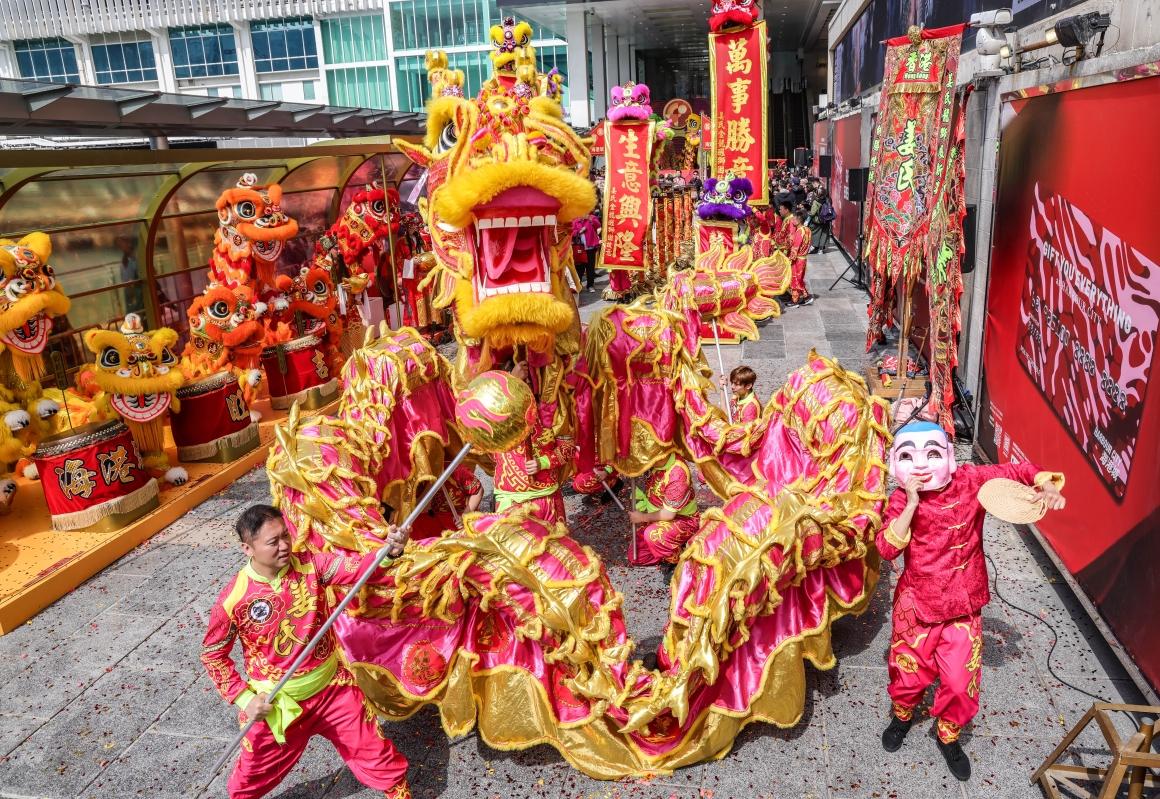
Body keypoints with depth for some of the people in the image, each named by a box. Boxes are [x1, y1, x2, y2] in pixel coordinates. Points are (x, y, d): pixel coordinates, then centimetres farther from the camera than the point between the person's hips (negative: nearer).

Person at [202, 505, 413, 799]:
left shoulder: (309, 564, -14)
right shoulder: (234, 600, -19)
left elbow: (354, 568, -31)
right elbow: (212, 655, -5)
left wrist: (388, 550, -51)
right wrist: (244, 698, -9)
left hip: (333, 686, 1)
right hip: (275, 702, -1)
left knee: (374, 751, 12)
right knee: (255, 774, 23)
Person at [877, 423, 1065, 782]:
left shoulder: (971, 481, -12)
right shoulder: (902, 499, -15)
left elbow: (1020, 471, -1)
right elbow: (887, 548, -26)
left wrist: (1048, 485, -22)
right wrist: (912, 504, -33)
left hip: (962, 607, 1)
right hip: (916, 605, -1)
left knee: (960, 683, 8)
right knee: (909, 673, 16)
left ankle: (948, 736, 38)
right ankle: (902, 716, 49)